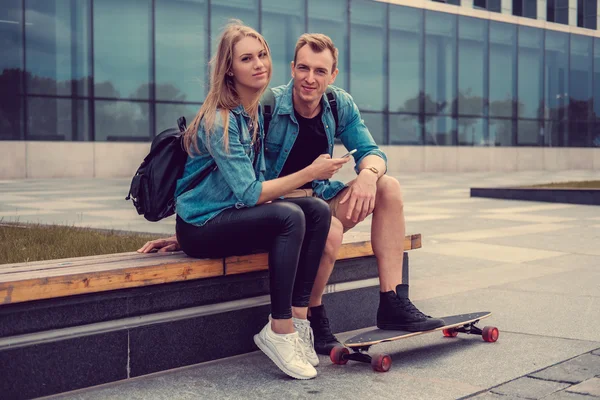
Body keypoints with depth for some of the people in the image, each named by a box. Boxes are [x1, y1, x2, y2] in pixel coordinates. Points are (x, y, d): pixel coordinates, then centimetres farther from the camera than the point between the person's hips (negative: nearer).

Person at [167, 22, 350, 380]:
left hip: (233, 216, 8)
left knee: (318, 210, -11)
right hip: (201, 228, -8)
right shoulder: (219, 121, -19)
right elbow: (249, 193, -24)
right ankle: (279, 332, -23)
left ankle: (298, 318, -12)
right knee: (289, 217, -30)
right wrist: (310, 172, -19)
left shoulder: (255, 111, 8)